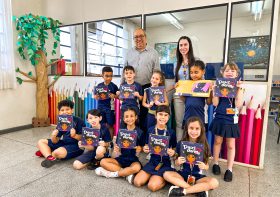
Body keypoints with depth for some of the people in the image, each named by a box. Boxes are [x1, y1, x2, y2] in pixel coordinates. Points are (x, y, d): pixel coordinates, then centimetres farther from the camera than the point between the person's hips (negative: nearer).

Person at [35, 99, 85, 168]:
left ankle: (46, 152, -3)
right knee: (41, 142, 5)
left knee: (58, 152, -36)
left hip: (76, 145, -8)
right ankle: (50, 158, -20)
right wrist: (53, 136, -20)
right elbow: (55, 142, 3)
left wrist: (74, 135, -33)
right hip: (64, 143, 8)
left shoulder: (78, 121, -13)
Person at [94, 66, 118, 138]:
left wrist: (114, 96, -23)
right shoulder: (99, 85, 1)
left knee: (110, 125, 7)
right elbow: (95, 96, 5)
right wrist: (97, 97, -16)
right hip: (101, 108, 2)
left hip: (110, 108, -2)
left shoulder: (114, 86, -5)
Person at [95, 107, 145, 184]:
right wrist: (116, 150, -19)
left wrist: (139, 149, -21)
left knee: (137, 168, -36)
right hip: (121, 158, 3)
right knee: (103, 162, -18)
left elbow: (142, 148, 2)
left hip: (133, 159, -3)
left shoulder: (139, 132, -5)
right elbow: (117, 146, 4)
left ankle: (112, 173, -16)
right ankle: (127, 173, -16)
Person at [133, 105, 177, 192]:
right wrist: (145, 149, -12)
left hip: (165, 163, -3)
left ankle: (165, 179, 8)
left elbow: (174, 150, 3)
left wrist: (173, 153, -19)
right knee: (137, 182, -13)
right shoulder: (150, 130, -2)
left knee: (152, 186, -21)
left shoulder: (171, 132, -7)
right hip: (153, 161, 3)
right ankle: (153, 176, 13)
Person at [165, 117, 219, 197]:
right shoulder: (180, 144, -6)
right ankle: (199, 189, -21)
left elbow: (207, 166, 1)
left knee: (214, 182, -27)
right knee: (166, 174, -26)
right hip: (183, 174, 1)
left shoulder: (204, 146, -6)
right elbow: (176, 163, 2)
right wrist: (178, 161, -21)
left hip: (198, 176, 0)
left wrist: (204, 166, -22)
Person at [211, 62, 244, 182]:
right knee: (217, 141, 13)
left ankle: (229, 169, 20)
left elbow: (238, 104, -16)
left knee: (231, 145, 7)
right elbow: (215, 103, -7)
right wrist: (214, 90, -13)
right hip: (219, 118, 1)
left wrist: (239, 89, -18)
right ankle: (216, 164, 30)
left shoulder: (238, 87, -2)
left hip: (231, 119, -1)